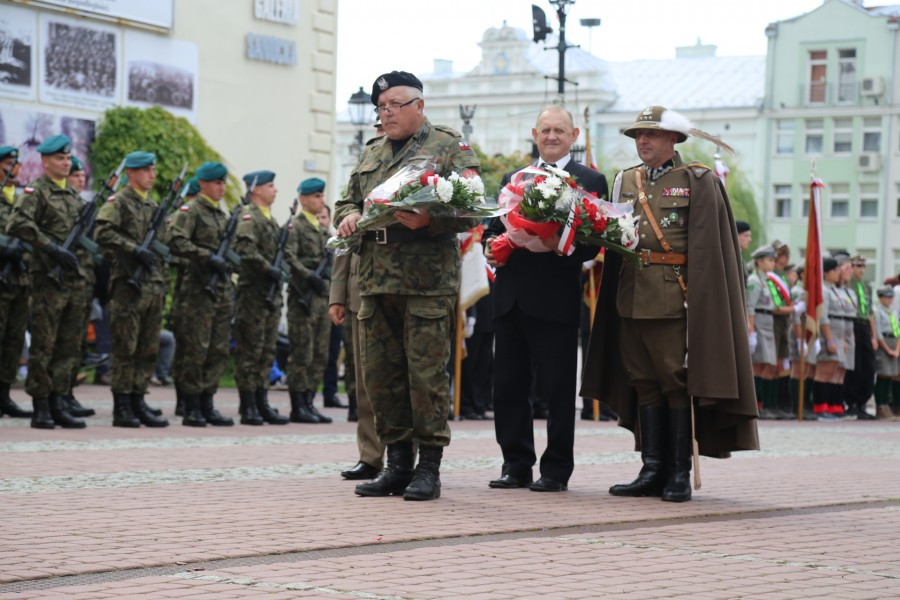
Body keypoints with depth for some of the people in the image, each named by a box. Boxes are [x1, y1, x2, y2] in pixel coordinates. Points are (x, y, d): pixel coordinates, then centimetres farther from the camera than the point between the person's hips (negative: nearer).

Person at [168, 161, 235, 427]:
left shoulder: (221, 214, 19)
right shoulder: (190, 211, -6)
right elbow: (176, 241, -19)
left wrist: (227, 261, 13)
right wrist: (208, 256, -22)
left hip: (222, 289, 8)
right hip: (199, 289, -8)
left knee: (219, 351, 7)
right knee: (196, 350, -6)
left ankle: (207, 404, 14)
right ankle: (191, 408, -1)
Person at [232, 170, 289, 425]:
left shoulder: (271, 220, 20)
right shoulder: (247, 216, -9)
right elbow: (245, 248, -22)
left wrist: (279, 270, 12)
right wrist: (268, 269, -22)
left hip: (271, 293, 9)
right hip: (253, 292, -9)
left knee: (267, 350, 10)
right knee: (250, 349, -5)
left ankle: (262, 404, 15)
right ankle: (248, 408, -3)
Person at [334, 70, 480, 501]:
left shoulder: (450, 147, 3)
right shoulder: (374, 154, 21)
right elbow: (347, 201, 28)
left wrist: (429, 220, -22)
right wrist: (349, 217, 4)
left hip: (428, 282, -6)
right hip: (375, 281, 6)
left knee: (426, 374, -5)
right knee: (379, 374, 6)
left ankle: (429, 468, 3)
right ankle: (397, 463, 16)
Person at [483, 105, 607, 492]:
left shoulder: (590, 181, 2)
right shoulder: (512, 179, 19)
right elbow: (494, 226, 19)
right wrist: (490, 246, -3)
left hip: (556, 297, -5)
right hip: (511, 296, 5)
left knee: (557, 388, -1)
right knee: (508, 384, 7)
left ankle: (556, 470, 6)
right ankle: (516, 464, 17)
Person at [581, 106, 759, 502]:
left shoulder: (697, 182, 0)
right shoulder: (625, 181, 17)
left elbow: (704, 247, -6)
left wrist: (696, 300, -13)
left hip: (673, 299, -5)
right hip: (631, 299, 5)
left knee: (677, 380, -4)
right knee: (644, 382, 7)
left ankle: (679, 473, 2)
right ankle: (652, 471, 11)